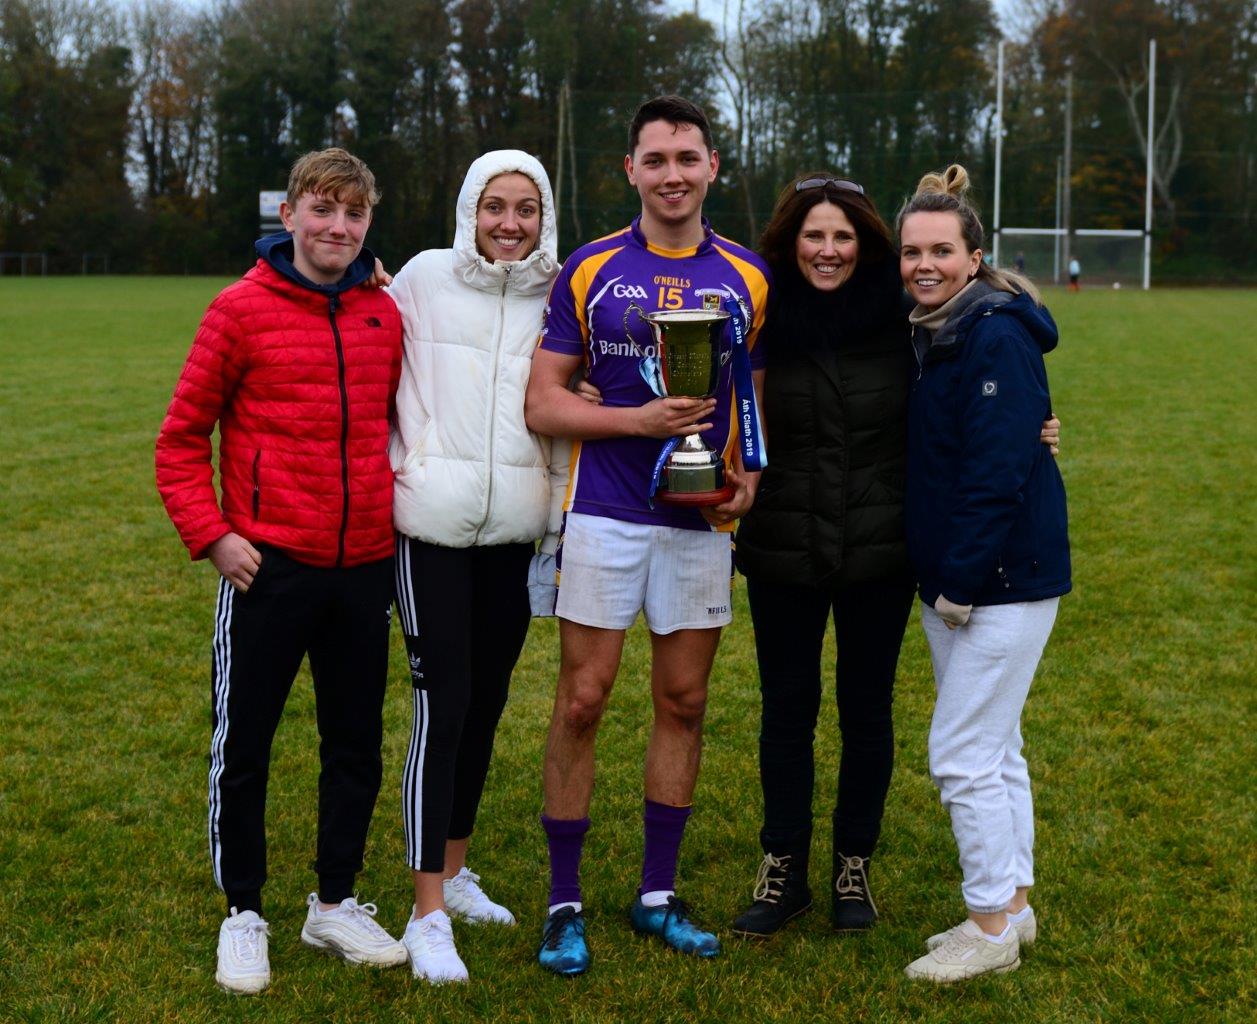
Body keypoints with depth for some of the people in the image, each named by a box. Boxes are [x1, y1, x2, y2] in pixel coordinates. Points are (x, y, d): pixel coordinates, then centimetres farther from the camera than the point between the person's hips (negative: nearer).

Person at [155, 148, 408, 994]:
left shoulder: (384, 316, 5)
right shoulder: (242, 310, -6)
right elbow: (182, 438, -3)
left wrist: (399, 516, 11)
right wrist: (210, 535, -11)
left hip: (364, 566, 4)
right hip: (270, 565, -4)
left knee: (357, 744, 12)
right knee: (245, 744, 5)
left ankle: (336, 905, 29)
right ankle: (244, 915, 22)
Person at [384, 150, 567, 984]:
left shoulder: (558, 296, 6)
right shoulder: (424, 279, -1)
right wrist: (397, 463, -4)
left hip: (517, 528, 4)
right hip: (434, 520, -3)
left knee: (487, 699, 11)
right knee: (444, 701, -8)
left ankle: (455, 869, 29)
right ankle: (429, 915, -3)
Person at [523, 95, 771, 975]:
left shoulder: (749, 278, 6)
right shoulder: (589, 271, 0)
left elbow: (761, 396, 13)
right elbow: (543, 402, -2)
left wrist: (750, 475, -7)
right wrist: (640, 420, -16)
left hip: (702, 520, 2)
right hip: (605, 513, -2)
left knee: (684, 703, 9)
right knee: (582, 700, 0)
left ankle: (658, 893, 22)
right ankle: (565, 900, 12)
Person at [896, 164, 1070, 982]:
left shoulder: (997, 339, -18)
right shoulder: (935, 334, 11)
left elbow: (998, 475, -23)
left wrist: (963, 584, -21)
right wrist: (943, 582, 8)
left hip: (1005, 578, -9)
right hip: (954, 578, 9)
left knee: (963, 755, -5)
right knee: (994, 748, 16)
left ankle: (993, 928, 8)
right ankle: (1014, 907, 27)